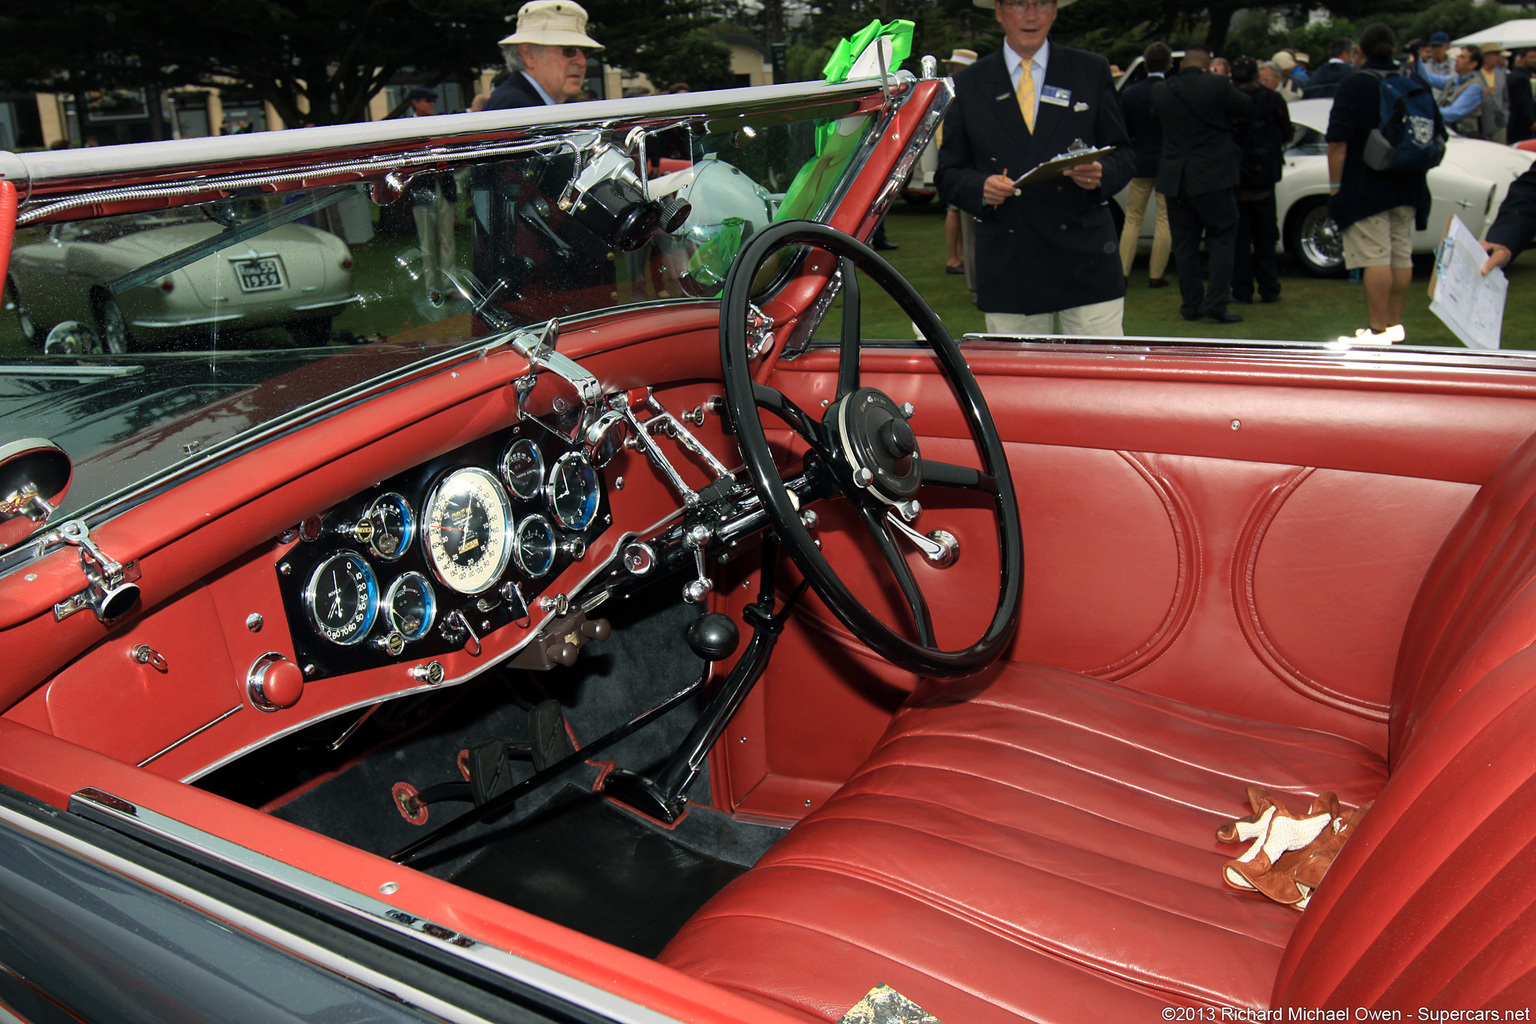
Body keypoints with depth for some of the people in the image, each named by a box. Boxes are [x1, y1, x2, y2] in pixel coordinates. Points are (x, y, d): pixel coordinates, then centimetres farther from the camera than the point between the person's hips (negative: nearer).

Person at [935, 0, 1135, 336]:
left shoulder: (1093, 72, 11)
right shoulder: (968, 84, 10)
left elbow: (1124, 157, 11)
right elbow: (948, 173, 9)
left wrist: (1101, 173, -12)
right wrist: (980, 186, -13)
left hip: (1086, 260, 0)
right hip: (1007, 271, 0)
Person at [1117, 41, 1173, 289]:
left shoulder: (1129, 93, -3)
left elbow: (1124, 131, 3)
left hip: (1141, 165, 2)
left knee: (1132, 219, 11)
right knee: (1165, 219, 5)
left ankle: (1122, 271, 8)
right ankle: (1156, 275, 6)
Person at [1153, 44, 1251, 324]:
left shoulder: (1161, 91, 1)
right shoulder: (1217, 86, -9)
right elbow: (1247, 107, 3)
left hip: (1174, 179, 4)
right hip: (1212, 177, -3)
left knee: (1184, 242, 9)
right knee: (1221, 238, 5)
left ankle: (1190, 303, 10)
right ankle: (1216, 302, -3)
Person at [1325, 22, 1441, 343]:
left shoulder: (1353, 85, -8)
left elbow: (1337, 142, -17)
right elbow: (1436, 134, 16)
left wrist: (1335, 184, -13)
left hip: (1367, 187, -6)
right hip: (1407, 189, 6)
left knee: (1375, 258, -8)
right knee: (1401, 256, 12)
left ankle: (1378, 330, -9)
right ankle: (1395, 323, 20)